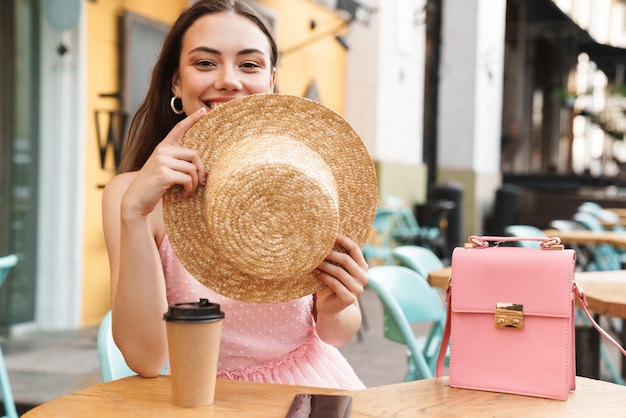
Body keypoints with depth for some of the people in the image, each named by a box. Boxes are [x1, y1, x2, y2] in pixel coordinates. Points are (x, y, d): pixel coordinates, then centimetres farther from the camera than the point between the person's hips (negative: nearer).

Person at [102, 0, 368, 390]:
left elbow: (338, 335, 3)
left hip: (314, 385, 1)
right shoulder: (129, 193, -9)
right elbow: (145, 358, -18)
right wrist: (133, 213, -27)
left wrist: (332, 313, -19)